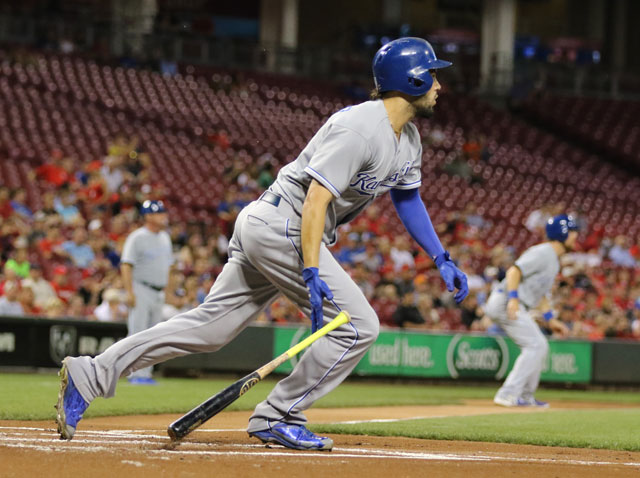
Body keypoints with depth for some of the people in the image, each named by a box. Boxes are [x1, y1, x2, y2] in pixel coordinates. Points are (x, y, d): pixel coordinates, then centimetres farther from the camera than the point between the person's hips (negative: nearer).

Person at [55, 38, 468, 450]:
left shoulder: (408, 137, 13)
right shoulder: (358, 128, -19)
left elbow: (408, 198, 26)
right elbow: (315, 199, -25)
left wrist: (442, 259, 19)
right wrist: (312, 273, -31)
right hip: (279, 225, -10)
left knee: (210, 327, 6)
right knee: (359, 325, -9)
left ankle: (90, 374, 4)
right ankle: (278, 419, -2)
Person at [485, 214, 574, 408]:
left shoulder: (554, 260, 20)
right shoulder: (543, 253, -13)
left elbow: (540, 292, 28)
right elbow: (514, 270, -24)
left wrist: (551, 319, 24)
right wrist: (513, 298, -36)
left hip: (516, 307, 11)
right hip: (506, 302, -11)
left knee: (539, 347, 14)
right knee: (536, 345, -15)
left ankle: (525, 396, 20)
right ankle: (508, 394, -19)